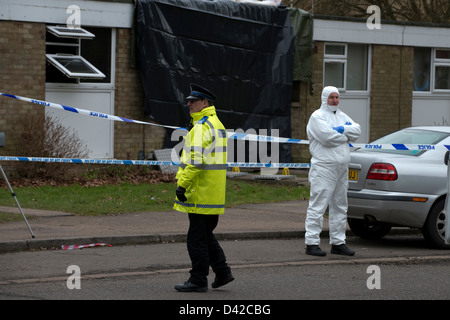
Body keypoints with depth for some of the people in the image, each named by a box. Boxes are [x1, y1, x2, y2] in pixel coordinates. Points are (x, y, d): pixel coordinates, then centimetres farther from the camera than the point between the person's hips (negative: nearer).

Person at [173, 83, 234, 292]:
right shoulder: (216, 124, 19)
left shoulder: (202, 126, -15)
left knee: (197, 237, -4)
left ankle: (198, 280, 0)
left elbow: (196, 160, -23)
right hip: (213, 195, 10)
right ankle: (222, 272, 16)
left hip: (201, 194, -10)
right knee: (206, 235, 17)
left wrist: (182, 184, -21)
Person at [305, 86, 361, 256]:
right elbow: (327, 136, -21)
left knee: (340, 207, 12)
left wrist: (341, 129, -12)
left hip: (341, 169, 8)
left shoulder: (342, 116, 18)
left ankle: (338, 242, 19)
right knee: (318, 206, -9)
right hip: (324, 168, -8)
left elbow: (357, 130, 4)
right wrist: (347, 135, -5)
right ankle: (312, 243, -8)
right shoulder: (317, 116, -5)